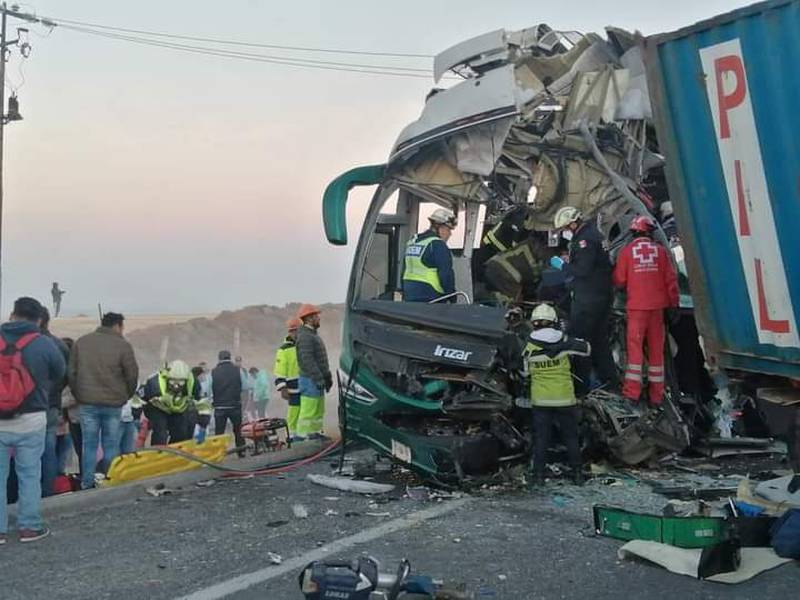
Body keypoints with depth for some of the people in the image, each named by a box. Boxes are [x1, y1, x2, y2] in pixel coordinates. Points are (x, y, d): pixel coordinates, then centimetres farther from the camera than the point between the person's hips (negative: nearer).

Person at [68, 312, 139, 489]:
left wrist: (79, 396, 16)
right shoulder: (123, 346, -5)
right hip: (113, 403, -2)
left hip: (87, 403, 2)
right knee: (111, 446, 7)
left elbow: (72, 373, 8)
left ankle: (87, 484, 10)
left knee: (89, 445, 8)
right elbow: (132, 375, -2)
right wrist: (126, 396, 15)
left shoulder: (81, 342, 6)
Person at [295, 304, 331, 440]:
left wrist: (328, 376, 22)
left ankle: (315, 433, 20)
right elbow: (307, 360, -22)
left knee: (318, 410, 14)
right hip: (310, 380, -11)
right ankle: (304, 436, -8)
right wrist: (318, 378, -24)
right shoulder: (304, 337, -14)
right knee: (308, 411, -10)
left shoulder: (313, 335, 20)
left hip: (318, 380, 11)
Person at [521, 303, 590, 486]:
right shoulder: (564, 343, -8)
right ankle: (577, 473, 17)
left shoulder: (529, 348, -5)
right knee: (571, 437, 12)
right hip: (565, 399, 0)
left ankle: (539, 474, 8)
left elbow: (525, 371, 5)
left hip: (540, 400, 1)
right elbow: (586, 348, 5)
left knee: (540, 438, 8)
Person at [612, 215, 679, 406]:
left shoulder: (626, 251, -2)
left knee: (634, 345, 3)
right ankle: (656, 395, 11)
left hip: (636, 306, -2)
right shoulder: (661, 250, 1)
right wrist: (674, 303, 8)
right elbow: (671, 279, 1)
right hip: (657, 306, 2)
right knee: (656, 348, 8)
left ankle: (632, 391, -3)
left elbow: (619, 280, 1)